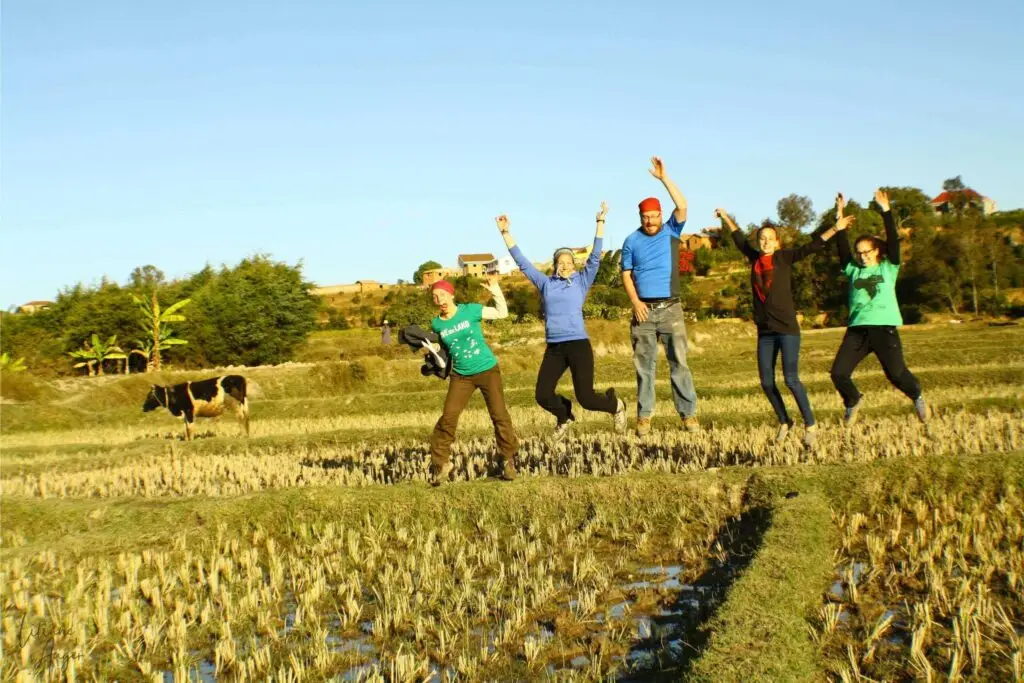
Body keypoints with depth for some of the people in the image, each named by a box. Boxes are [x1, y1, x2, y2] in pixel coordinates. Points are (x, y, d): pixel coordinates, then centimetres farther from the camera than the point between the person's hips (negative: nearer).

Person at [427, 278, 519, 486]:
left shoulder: (470, 310, -9)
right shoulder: (437, 324, -1)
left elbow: (502, 313, -4)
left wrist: (495, 291, -16)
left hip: (487, 370, -2)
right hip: (461, 376, 2)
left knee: (499, 415, 0)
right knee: (448, 417, -8)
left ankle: (508, 460, 16)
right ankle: (440, 464, 3)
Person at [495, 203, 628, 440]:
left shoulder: (581, 282, 6)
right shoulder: (545, 283, 11)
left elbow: (595, 257, 0)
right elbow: (521, 261, 12)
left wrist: (600, 222, -5)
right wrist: (505, 233, 9)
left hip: (578, 344, -3)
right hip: (553, 348, 3)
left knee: (586, 398, -7)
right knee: (542, 395, -3)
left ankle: (615, 405, 27)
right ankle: (564, 417, 31)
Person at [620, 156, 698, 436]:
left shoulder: (671, 232, 4)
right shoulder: (631, 241, 4)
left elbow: (682, 206, -11)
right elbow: (626, 274, 4)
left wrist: (663, 177, -14)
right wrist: (635, 302, -9)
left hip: (670, 308, 0)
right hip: (644, 310, 0)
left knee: (679, 362, -1)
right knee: (644, 365, 4)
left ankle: (688, 413, 1)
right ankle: (644, 416, 8)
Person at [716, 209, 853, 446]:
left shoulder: (784, 258, 0)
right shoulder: (755, 259, 10)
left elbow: (812, 247, -11)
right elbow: (740, 239, 26)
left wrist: (835, 228, -21)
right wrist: (726, 217, 37)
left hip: (787, 328, -5)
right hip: (765, 331, 5)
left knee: (791, 379, -13)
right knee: (767, 383, 6)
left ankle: (810, 426, -3)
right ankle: (784, 422, 25)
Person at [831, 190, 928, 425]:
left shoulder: (888, 267, 9)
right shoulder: (854, 270, 14)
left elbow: (893, 240, -2)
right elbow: (842, 247, 5)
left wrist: (886, 211, -9)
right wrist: (839, 216, -3)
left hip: (884, 327, -3)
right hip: (857, 329, 3)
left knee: (896, 374, -11)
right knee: (838, 373, -7)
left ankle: (917, 397, 22)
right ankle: (853, 401, 25)